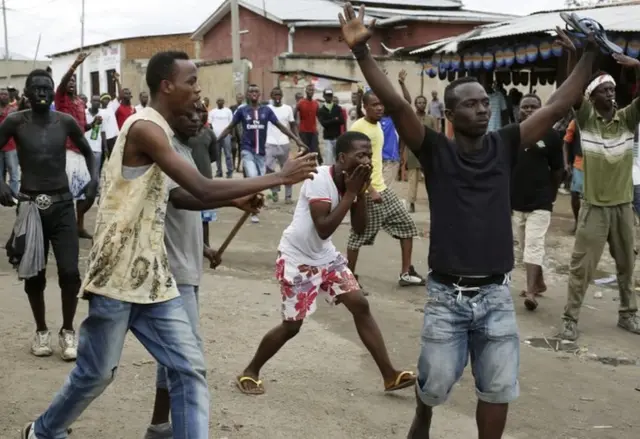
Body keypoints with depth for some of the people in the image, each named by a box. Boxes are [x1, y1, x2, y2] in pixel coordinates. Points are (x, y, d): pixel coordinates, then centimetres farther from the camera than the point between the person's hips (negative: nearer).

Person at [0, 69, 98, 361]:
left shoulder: (66, 122, -1)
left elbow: (87, 152, 14)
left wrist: (94, 178, -3)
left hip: (62, 205, 1)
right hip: (29, 205, 0)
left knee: (70, 271, -6)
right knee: (34, 274, 6)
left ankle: (67, 331, 14)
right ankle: (41, 330, 27)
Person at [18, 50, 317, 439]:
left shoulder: (159, 130, 12)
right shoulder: (145, 128, -18)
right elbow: (203, 191, -24)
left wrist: (236, 200, 11)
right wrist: (280, 177, -19)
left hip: (153, 276, 8)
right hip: (118, 275, -8)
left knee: (190, 369, 1)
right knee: (97, 373, 9)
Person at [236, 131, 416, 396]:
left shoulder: (352, 180, -2)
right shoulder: (320, 180, -25)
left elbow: (359, 227, -1)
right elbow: (323, 229, -31)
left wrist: (361, 191, -14)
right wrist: (350, 193, -27)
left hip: (326, 256, 8)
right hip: (296, 258, -7)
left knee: (360, 305, 1)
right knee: (292, 325, -3)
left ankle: (390, 376, 7)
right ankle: (250, 372, 19)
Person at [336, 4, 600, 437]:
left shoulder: (504, 146, 2)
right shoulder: (436, 151, -6)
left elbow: (557, 107, 0)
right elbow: (397, 106, -17)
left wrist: (591, 54, -5)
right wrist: (361, 50, -27)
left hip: (496, 294, 2)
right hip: (446, 294, -2)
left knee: (499, 388, 8)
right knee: (435, 381, 12)